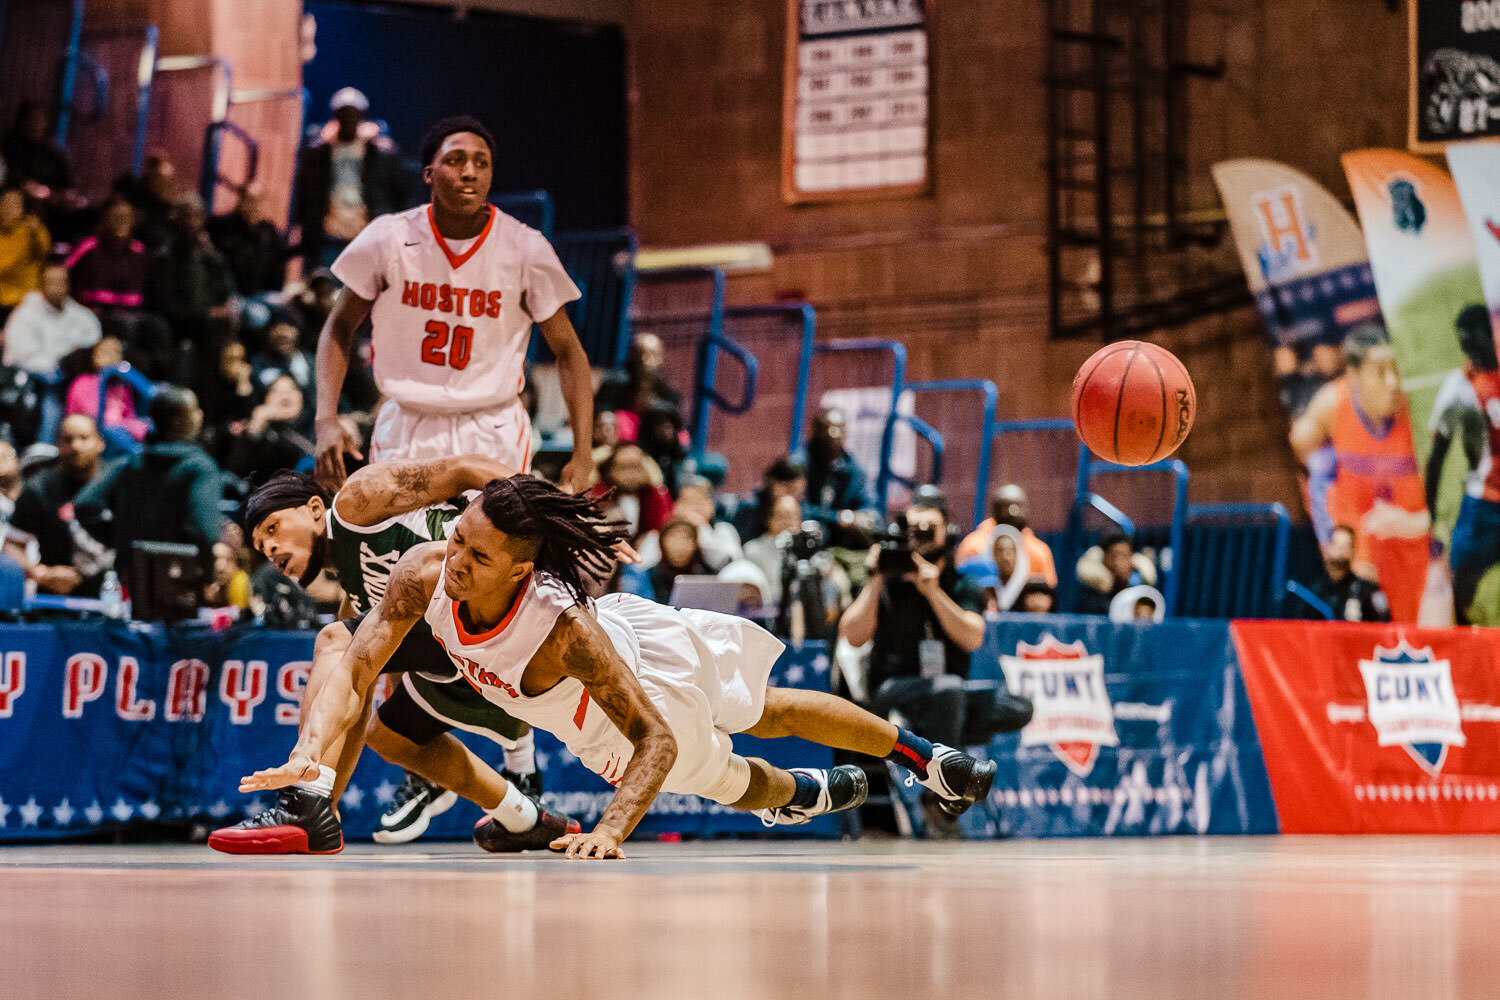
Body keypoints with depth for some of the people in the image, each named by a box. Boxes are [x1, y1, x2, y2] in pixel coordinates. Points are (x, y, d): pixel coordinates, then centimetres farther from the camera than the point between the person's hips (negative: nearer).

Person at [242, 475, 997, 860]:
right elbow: (353, 676, -34)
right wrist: (307, 756, -52)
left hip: (653, 665, -5)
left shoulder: (561, 629, -49)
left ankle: (920, 755, 52)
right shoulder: (424, 574, -37)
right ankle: (814, 793, 60)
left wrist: (611, 832, -59)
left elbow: (657, 740, -45)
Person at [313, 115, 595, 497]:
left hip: (494, 434, -1)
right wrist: (326, 421, -8)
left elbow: (568, 351, -1)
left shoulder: (525, 249, -8)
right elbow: (339, 327, 5)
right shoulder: (388, 239, -7)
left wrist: (582, 454, -10)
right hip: (406, 433, 1)